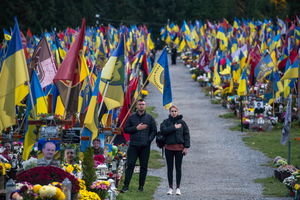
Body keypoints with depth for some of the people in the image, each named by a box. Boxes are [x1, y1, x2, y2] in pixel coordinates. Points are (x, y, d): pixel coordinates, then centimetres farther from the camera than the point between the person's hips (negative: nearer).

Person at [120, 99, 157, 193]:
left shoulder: (150, 118, 8)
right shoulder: (131, 117, 9)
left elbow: (154, 131, 9)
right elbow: (126, 129, 6)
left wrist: (149, 139, -7)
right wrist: (136, 128, -8)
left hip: (145, 146, 0)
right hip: (133, 145, 0)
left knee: (144, 166, 4)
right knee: (130, 165, -5)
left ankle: (141, 186, 12)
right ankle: (126, 186, -6)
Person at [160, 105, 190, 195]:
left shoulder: (182, 122, 4)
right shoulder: (166, 122, 3)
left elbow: (186, 135, 3)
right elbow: (163, 130, -15)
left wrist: (186, 147, -4)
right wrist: (174, 128, -16)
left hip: (179, 148, 0)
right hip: (169, 148, 0)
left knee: (178, 168, 4)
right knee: (170, 168, 6)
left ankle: (178, 188, 10)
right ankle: (170, 187, 13)